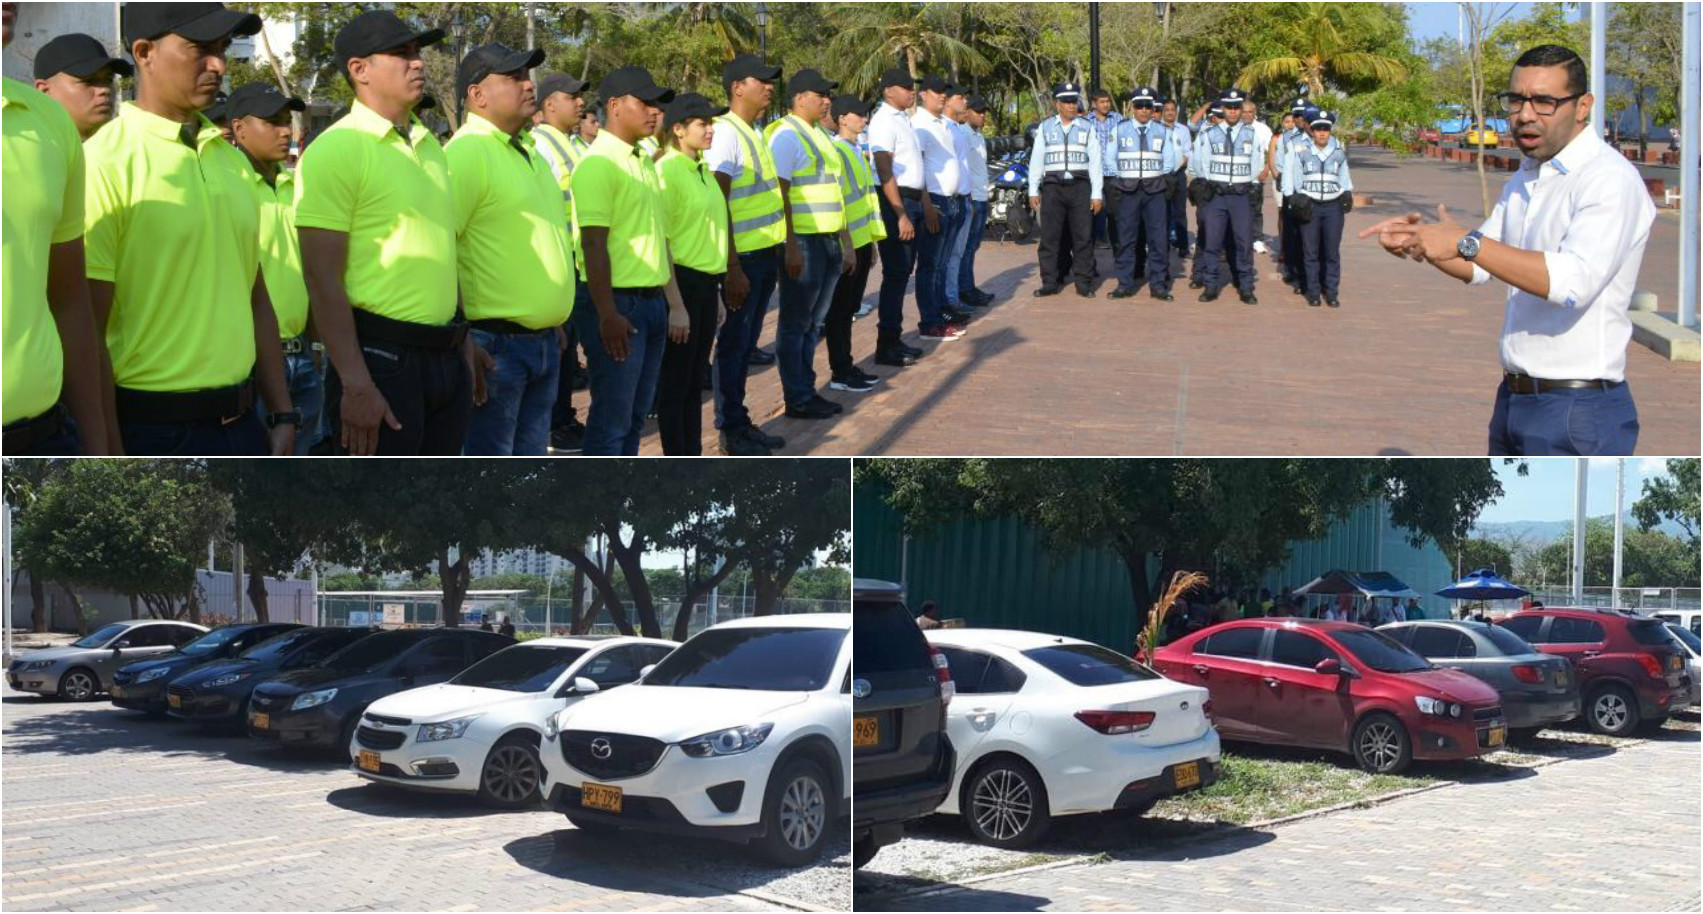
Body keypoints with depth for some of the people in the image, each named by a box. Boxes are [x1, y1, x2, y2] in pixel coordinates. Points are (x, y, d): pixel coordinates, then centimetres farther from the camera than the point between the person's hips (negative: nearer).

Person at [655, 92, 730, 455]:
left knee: (695, 379, 14)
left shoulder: (702, 170, 12)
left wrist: (716, 290, 19)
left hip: (707, 282, 8)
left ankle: (692, 454, 23)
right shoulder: (667, 171, -14)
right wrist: (675, 304, -20)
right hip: (681, 282, -8)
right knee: (675, 381, 1)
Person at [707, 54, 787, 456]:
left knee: (746, 344, 16)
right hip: (743, 257, -8)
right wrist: (733, 268, -21)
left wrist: (777, 254, 17)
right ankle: (731, 431, 11)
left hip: (765, 254, 8)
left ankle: (741, 423, 25)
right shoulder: (725, 133, -14)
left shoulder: (755, 133, 13)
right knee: (733, 343, 1)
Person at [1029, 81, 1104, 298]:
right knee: (1050, 237, -1)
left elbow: (1095, 162, 5)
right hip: (1052, 187, 0)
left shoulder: (1086, 128, 8)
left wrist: (1096, 194, -1)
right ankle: (1050, 282, 5)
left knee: (1082, 237, 0)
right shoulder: (1045, 127, 9)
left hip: (1080, 187, 0)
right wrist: (1033, 190, 2)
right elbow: (1036, 160, 8)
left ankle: (1083, 283, 6)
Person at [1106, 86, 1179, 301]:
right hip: (1127, 189, 0)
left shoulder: (1162, 132, 8)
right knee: (1126, 237, 0)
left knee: (1158, 237, -2)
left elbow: (1169, 162, 12)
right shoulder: (1120, 130, 6)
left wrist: (1159, 179, 5)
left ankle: (1158, 285, 3)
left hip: (1155, 190, 0)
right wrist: (1120, 179, 4)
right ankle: (1125, 284, 7)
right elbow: (1110, 159, 9)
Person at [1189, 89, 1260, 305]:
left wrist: (1244, 185, 9)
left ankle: (1246, 287, 7)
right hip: (1215, 195, 0)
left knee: (1244, 242, 0)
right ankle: (1211, 285, 7)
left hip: (1241, 195, 0)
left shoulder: (1251, 135, 6)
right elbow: (1197, 164, 10)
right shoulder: (1208, 135, 4)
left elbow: (1257, 166, 11)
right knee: (1212, 241, 0)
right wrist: (1208, 184, 10)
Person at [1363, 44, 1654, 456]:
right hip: (1514, 399, 9)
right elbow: (1479, 268, 21)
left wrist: (1467, 241, -29)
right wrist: (1420, 243, 2)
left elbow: (1574, 282, -30)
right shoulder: (1525, 178, 14)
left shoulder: (1610, 179, -15)